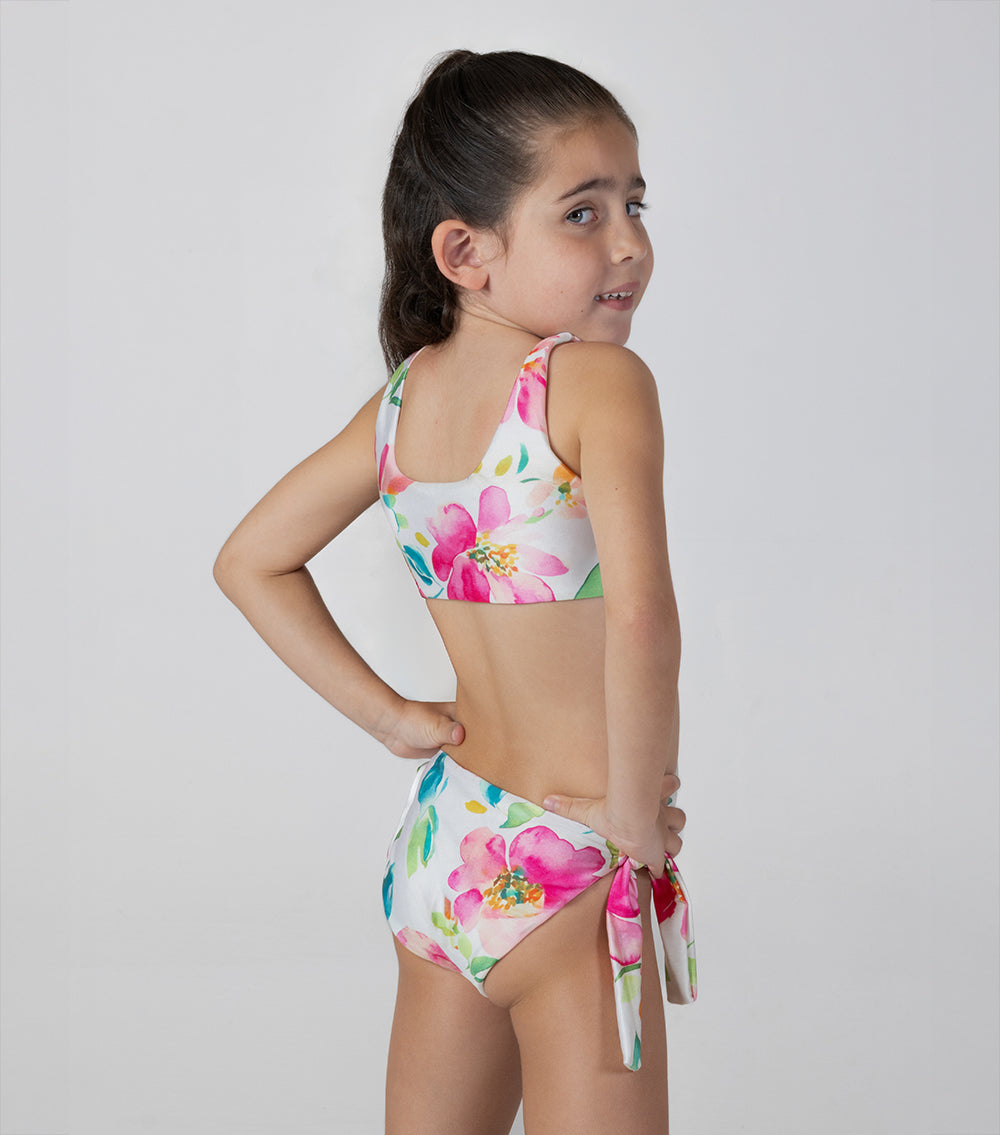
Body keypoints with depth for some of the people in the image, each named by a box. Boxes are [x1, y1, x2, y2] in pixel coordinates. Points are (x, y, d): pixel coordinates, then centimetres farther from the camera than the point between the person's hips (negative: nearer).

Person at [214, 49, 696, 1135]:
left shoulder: (403, 401, 3)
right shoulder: (603, 382, -18)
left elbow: (251, 561, 13)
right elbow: (639, 619, -33)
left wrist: (388, 714, 10)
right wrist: (634, 810, -19)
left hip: (438, 850, 8)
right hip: (564, 877, -7)